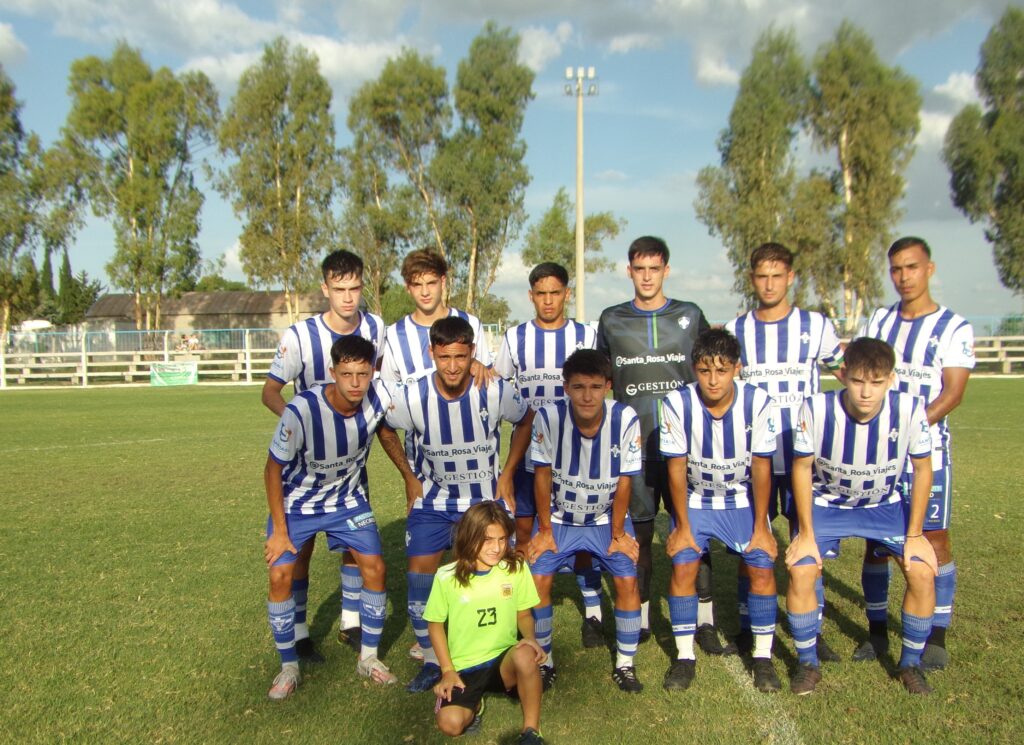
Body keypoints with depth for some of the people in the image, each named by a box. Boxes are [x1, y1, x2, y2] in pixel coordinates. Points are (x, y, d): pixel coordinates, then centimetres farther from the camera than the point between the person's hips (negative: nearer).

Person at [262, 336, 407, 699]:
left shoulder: (378, 396, -23)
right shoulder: (301, 411, -33)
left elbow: (387, 433, 1)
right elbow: (273, 469, -19)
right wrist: (279, 530, -14)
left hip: (349, 500, 3)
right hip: (297, 503, -3)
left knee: (375, 567, -3)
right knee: (280, 576, -10)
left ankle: (369, 657, 16)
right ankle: (289, 667, 12)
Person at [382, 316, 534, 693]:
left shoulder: (495, 391, -19)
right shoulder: (412, 397, -18)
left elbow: (526, 421, 1)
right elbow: (385, 429, 3)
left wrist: (507, 474, -2)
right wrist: (410, 478, 2)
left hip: (486, 498, 0)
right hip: (433, 498, 1)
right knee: (420, 573, -8)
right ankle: (431, 660, 10)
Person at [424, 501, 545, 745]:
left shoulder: (516, 568, -7)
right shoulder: (447, 577, -11)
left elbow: (524, 614, 5)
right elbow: (435, 624, 2)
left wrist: (530, 637, -17)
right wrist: (448, 670, -5)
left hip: (503, 660, 0)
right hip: (463, 667, 0)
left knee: (525, 655, -35)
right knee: (450, 723, -25)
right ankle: (475, 704, 13)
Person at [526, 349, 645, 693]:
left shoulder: (626, 420, -24)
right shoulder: (547, 417, -24)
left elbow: (624, 482, -13)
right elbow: (542, 475, -13)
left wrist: (617, 533, -6)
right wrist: (545, 530, -7)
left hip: (607, 516, 0)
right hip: (559, 516, 0)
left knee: (628, 580, -12)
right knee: (538, 578, -13)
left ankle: (625, 665, 10)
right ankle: (543, 661, 9)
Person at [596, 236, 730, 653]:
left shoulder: (691, 316, 8)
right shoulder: (611, 320, 9)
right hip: (633, 443, 0)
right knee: (637, 533, 6)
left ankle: (704, 622, 10)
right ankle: (639, 619, 19)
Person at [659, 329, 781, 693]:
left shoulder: (758, 402, -22)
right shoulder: (677, 404, -23)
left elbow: (761, 466, -13)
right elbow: (677, 468, -15)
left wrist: (761, 526, -8)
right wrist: (682, 526, -11)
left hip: (743, 500, 1)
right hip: (694, 499, 0)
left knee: (762, 567, -12)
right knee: (683, 566, -14)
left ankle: (762, 656, 8)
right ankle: (685, 657, 3)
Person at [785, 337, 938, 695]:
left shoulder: (910, 409, -25)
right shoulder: (816, 409, -29)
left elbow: (922, 469, -9)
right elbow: (802, 467, -14)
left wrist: (914, 535, -7)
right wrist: (806, 533, -12)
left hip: (885, 505, 1)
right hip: (826, 503, -1)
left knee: (922, 572, -13)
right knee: (800, 570, -18)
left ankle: (911, 663, 12)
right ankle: (807, 663, 5)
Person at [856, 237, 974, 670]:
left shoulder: (954, 328, -1)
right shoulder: (878, 321, 11)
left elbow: (952, 393, -9)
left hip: (926, 450, -3)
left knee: (934, 539, 0)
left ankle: (937, 635, 13)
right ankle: (877, 630, 18)